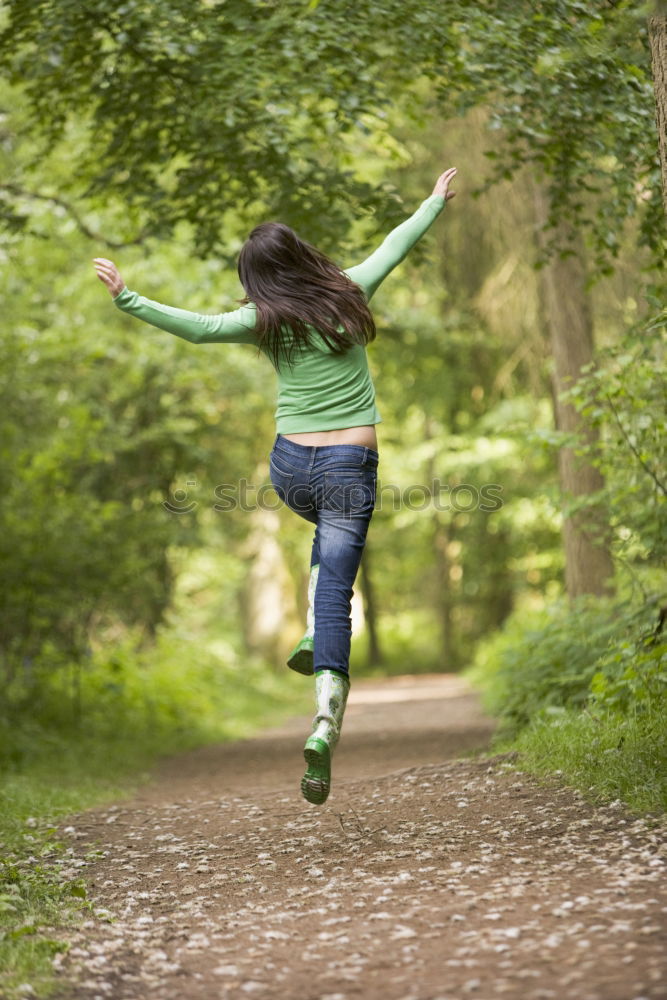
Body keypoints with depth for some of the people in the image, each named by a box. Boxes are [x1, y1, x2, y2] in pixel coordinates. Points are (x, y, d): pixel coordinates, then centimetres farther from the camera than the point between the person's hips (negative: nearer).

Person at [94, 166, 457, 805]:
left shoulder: (267, 321, -3)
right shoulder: (349, 293, 2)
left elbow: (198, 328, -17)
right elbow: (394, 247, 18)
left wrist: (127, 299, -15)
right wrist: (435, 202, 33)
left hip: (290, 465, 1)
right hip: (351, 465, -1)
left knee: (331, 532, 35)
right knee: (335, 590, -4)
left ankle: (312, 637, 16)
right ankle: (325, 722, -19)